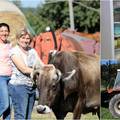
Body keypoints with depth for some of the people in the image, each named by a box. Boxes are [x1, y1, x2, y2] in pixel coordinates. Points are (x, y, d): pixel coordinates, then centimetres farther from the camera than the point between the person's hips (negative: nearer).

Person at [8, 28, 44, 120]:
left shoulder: (32, 51, 13)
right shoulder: (14, 51, -7)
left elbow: (42, 65, 5)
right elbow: (24, 69, -16)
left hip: (32, 87, 7)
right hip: (19, 85, -7)